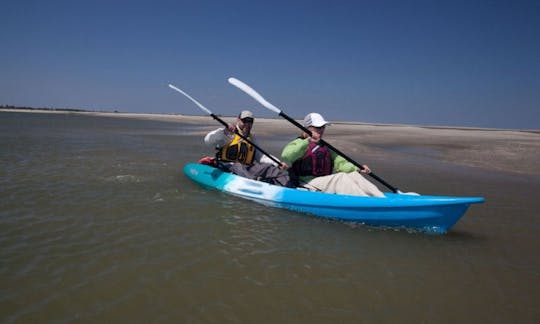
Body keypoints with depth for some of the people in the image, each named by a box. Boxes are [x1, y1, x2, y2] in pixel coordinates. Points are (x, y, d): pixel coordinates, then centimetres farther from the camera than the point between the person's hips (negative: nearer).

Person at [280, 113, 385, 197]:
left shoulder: (325, 147, 23)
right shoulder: (298, 143, 1)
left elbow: (339, 163, 12)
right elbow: (286, 157, -21)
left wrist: (357, 168, -6)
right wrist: (307, 142, -29)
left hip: (327, 182, 7)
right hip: (308, 184, -7)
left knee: (353, 174, -14)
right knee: (340, 177, -26)